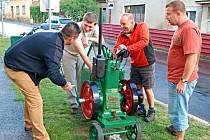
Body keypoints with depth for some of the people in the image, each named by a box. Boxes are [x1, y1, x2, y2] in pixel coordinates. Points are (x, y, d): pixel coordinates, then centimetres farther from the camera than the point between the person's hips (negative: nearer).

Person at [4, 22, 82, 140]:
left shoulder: (53, 36, 3)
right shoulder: (55, 46, -27)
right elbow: (53, 74, -29)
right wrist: (64, 84, -10)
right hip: (16, 67, -10)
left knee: (31, 94, 23)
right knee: (35, 101, -8)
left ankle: (29, 124, 41)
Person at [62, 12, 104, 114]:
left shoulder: (95, 28, -21)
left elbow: (102, 42, -28)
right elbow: (81, 51, -42)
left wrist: (88, 38, -39)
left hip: (80, 54, 4)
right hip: (68, 53, -4)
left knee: (82, 78, 7)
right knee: (71, 79, -3)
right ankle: (73, 103, 7)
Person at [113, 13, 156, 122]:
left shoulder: (142, 26, -18)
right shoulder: (122, 35, -3)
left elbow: (144, 42, -33)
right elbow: (116, 48, -9)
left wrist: (127, 48, -38)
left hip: (147, 65, -5)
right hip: (134, 65, 5)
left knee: (147, 89, 3)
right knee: (138, 87, 13)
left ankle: (151, 111, 21)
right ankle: (141, 108, 31)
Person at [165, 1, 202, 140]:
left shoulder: (189, 29, -22)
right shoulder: (181, 28, 11)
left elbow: (192, 57, -27)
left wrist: (183, 81, -24)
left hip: (181, 81, -10)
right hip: (176, 78, 10)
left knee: (177, 110, 1)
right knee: (178, 108, 25)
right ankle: (177, 128, 44)